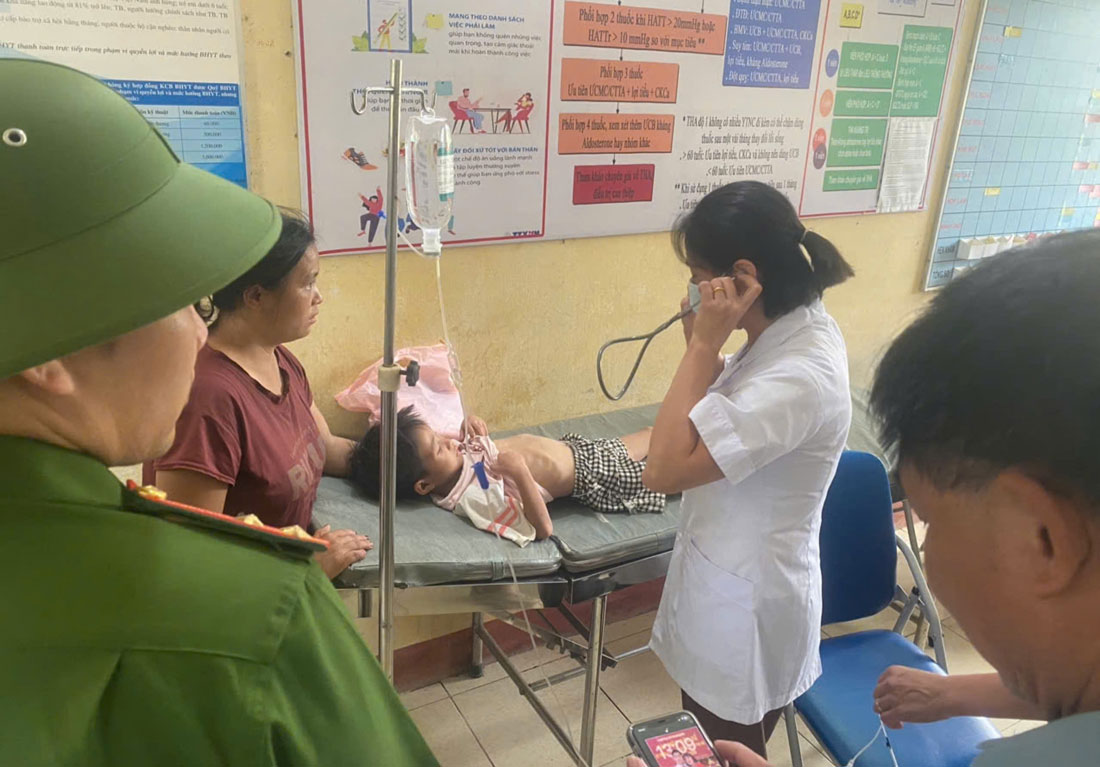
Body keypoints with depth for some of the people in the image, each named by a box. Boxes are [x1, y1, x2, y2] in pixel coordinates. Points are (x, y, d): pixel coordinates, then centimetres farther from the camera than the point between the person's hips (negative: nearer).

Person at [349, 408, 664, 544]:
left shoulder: (458, 456, -14)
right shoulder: (475, 500, -36)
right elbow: (543, 529, -34)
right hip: (587, 479, -7)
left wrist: (472, 424, -13)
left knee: (651, 436, 21)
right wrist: (521, 472, -42)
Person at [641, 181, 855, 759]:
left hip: (743, 602, -8)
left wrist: (704, 345, -28)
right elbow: (717, 420, 10)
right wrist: (704, 345, -6)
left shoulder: (801, 375, -32)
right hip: (729, 579, 9)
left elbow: (664, 470, -33)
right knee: (708, 742, 28)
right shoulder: (794, 329, -2)